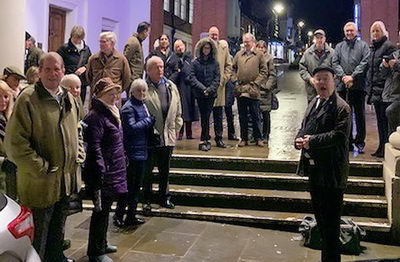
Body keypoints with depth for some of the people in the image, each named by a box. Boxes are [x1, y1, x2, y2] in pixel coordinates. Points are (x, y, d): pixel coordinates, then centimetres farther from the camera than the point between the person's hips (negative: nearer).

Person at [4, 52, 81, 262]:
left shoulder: (69, 98, 8)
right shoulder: (28, 99, -16)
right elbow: (15, 142, -20)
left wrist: (78, 154, 7)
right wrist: (41, 168, -18)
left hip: (65, 179, 7)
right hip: (40, 183, -7)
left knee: (58, 229, 24)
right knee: (37, 238, 8)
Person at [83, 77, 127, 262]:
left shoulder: (111, 113, 14)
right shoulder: (96, 116, -16)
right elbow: (94, 147, -22)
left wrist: (122, 161, 20)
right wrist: (100, 171, -24)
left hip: (114, 171, 10)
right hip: (104, 173, -9)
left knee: (105, 209, 19)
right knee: (101, 210, 0)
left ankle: (102, 243, 34)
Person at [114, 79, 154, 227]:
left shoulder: (142, 105, 13)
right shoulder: (128, 107, -13)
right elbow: (132, 127, -23)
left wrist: (150, 121, 1)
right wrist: (149, 120, -14)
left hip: (141, 151, 9)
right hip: (133, 152, -9)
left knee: (136, 186, 14)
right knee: (129, 185, -2)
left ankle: (131, 216, 24)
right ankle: (118, 216, 10)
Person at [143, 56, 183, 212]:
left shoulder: (171, 87, 9)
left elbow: (178, 112, 14)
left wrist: (176, 129, 10)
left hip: (168, 136, 5)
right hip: (149, 137, -4)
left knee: (165, 170, 16)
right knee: (147, 170, 8)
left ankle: (164, 197, 30)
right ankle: (146, 200, 22)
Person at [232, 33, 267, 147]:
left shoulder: (259, 55, 4)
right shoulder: (239, 55, 13)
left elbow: (264, 72, 1)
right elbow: (233, 69, 15)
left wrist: (256, 83, -8)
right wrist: (235, 81, 1)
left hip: (253, 90, -3)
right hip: (240, 90, 3)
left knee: (255, 116, 3)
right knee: (242, 116, 8)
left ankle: (258, 139, 13)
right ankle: (244, 139, 16)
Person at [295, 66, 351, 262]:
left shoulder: (341, 107, -13)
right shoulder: (314, 103, 12)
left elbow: (340, 135, -22)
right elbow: (304, 126, 18)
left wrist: (312, 141, -22)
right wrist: (299, 139, -4)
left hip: (331, 170, -9)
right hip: (314, 166, 9)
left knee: (331, 217, 0)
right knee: (318, 210, 22)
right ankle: (326, 246, 41)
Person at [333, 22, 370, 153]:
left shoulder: (363, 45, 8)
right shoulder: (339, 46, 16)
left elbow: (365, 62, -3)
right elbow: (335, 63, 6)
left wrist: (353, 76, -13)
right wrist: (343, 76, -9)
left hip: (358, 85, -2)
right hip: (342, 85, 3)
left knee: (359, 114, 0)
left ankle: (360, 142, 7)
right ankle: (347, 141, 14)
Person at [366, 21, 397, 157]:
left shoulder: (388, 46, -7)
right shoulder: (373, 47, 18)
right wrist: (369, 86, 17)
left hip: (384, 90, -8)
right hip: (375, 90, 8)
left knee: (385, 120, -5)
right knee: (380, 119, 13)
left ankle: (386, 149, 1)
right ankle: (381, 147, 20)